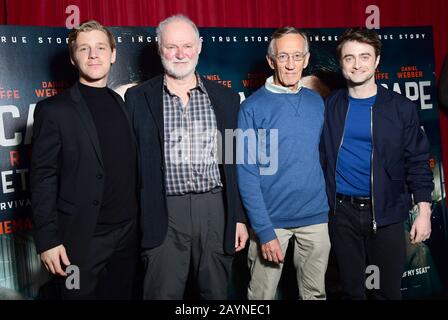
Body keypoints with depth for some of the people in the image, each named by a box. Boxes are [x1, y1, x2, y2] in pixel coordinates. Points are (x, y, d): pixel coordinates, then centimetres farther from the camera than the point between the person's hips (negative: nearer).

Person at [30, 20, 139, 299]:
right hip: (80, 239, -4)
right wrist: (47, 240, -12)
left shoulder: (124, 105, 9)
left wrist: (140, 224, 8)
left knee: (123, 294, 15)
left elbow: (131, 169, 11)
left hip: (127, 234, 5)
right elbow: (43, 178, -8)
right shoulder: (53, 110, -5)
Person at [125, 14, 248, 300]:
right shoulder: (139, 98, 3)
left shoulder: (226, 98, 7)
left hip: (216, 211, 2)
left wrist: (240, 218, 5)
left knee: (215, 292, 14)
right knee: (163, 293, 6)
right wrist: (134, 221, -1)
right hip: (164, 214, -1)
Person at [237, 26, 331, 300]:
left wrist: (329, 205, 6)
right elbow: (246, 172, -11)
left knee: (315, 293, 16)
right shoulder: (253, 107, -9)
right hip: (271, 219, -3)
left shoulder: (317, 102, 4)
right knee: (262, 295, 10)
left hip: (316, 216, 4)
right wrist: (264, 230, -16)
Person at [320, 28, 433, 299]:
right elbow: (322, 157, 4)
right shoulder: (330, 106, 2)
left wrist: (424, 211, -5)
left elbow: (417, 162, -1)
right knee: (351, 288, 14)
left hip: (386, 213, -1)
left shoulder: (401, 107, -2)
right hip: (342, 212, 1)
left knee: (387, 290, 10)